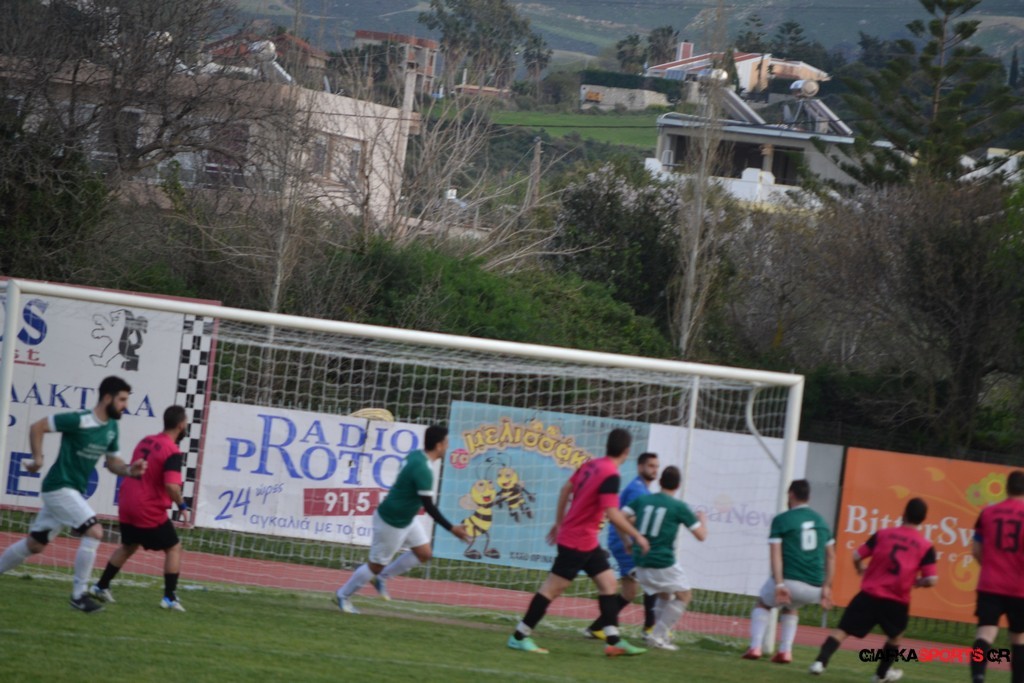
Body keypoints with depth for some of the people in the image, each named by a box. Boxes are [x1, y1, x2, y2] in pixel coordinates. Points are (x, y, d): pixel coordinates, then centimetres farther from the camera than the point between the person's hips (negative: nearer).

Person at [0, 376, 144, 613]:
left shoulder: (111, 427, 6)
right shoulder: (79, 420, -19)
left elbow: (113, 463, 14)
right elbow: (37, 427, -13)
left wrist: (130, 470, -6)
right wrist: (37, 459, -16)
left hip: (73, 491, 9)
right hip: (60, 487, -9)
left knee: (35, 545, 15)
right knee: (94, 532, -18)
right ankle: (79, 595, -11)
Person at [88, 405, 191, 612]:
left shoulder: (146, 441, 7)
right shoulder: (172, 452, -17)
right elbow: (171, 485, -27)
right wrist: (182, 505, -12)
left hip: (127, 505, 7)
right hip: (150, 511, -7)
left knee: (128, 546, 27)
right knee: (174, 548, 8)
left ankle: (101, 586, 27)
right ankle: (169, 597, 3)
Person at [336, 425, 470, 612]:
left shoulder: (415, 455, -2)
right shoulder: (423, 470, -31)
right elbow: (429, 506, -30)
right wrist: (451, 528, -26)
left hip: (406, 519, 9)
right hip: (391, 523, -9)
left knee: (423, 553, 11)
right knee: (377, 564, 6)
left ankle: (381, 578, 23)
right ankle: (344, 595, 24)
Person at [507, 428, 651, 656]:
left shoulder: (591, 465, 4)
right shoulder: (611, 475, -21)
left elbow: (566, 489, 13)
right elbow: (612, 514, -26)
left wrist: (559, 522, 23)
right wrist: (637, 536, -16)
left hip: (588, 542, 9)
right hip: (578, 541, -9)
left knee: (608, 583, 10)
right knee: (553, 588, -3)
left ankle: (614, 641, 9)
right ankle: (519, 637, 3)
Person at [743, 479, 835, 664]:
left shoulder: (781, 520, 0)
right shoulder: (821, 521, 15)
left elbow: (776, 554, -10)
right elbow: (831, 556, 15)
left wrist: (779, 584, -15)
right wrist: (826, 587, 16)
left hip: (790, 579, -4)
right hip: (814, 586, 4)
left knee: (762, 604, 26)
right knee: (790, 608, 35)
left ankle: (755, 647, 10)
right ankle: (785, 651, 20)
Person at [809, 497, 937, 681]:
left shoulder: (883, 534, 2)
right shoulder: (926, 546, -2)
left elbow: (857, 556, 3)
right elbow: (931, 580, -9)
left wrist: (861, 570, 25)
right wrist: (918, 582, 13)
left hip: (869, 594, 0)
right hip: (897, 601, 0)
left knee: (842, 630, 0)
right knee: (894, 636, 28)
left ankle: (821, 661, -19)